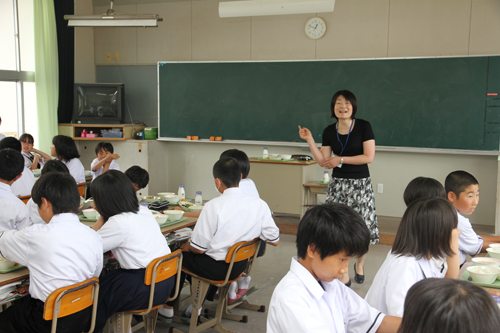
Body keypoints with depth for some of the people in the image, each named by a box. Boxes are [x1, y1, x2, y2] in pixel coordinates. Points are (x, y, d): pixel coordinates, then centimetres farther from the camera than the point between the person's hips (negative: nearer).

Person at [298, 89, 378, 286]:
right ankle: (344, 275, 13)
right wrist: (309, 140, -3)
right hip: (338, 184, 3)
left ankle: (359, 264, 31)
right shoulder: (329, 132, 5)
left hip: (360, 183, -2)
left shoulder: (363, 127, -6)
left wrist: (341, 160, -12)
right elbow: (323, 162, 3)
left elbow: (369, 157, -12)